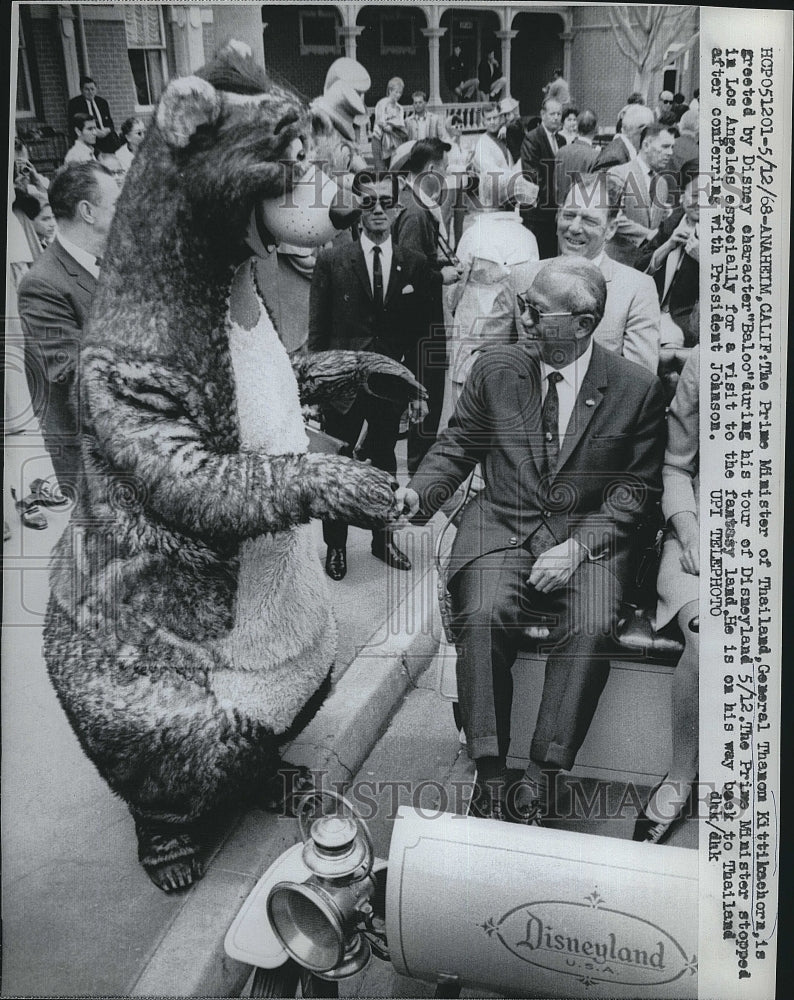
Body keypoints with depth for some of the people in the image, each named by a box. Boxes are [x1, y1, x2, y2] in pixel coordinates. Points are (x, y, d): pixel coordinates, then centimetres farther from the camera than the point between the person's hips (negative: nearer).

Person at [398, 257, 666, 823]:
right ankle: (491, 773, -16)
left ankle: (539, 778, -16)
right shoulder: (495, 370, 4)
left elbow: (638, 487, 0)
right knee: (484, 615, -27)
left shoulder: (637, 389, -2)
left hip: (589, 535, -1)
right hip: (502, 526, 1)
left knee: (590, 627, -29)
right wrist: (420, 491, -11)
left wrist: (578, 547, -13)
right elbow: (457, 446, 10)